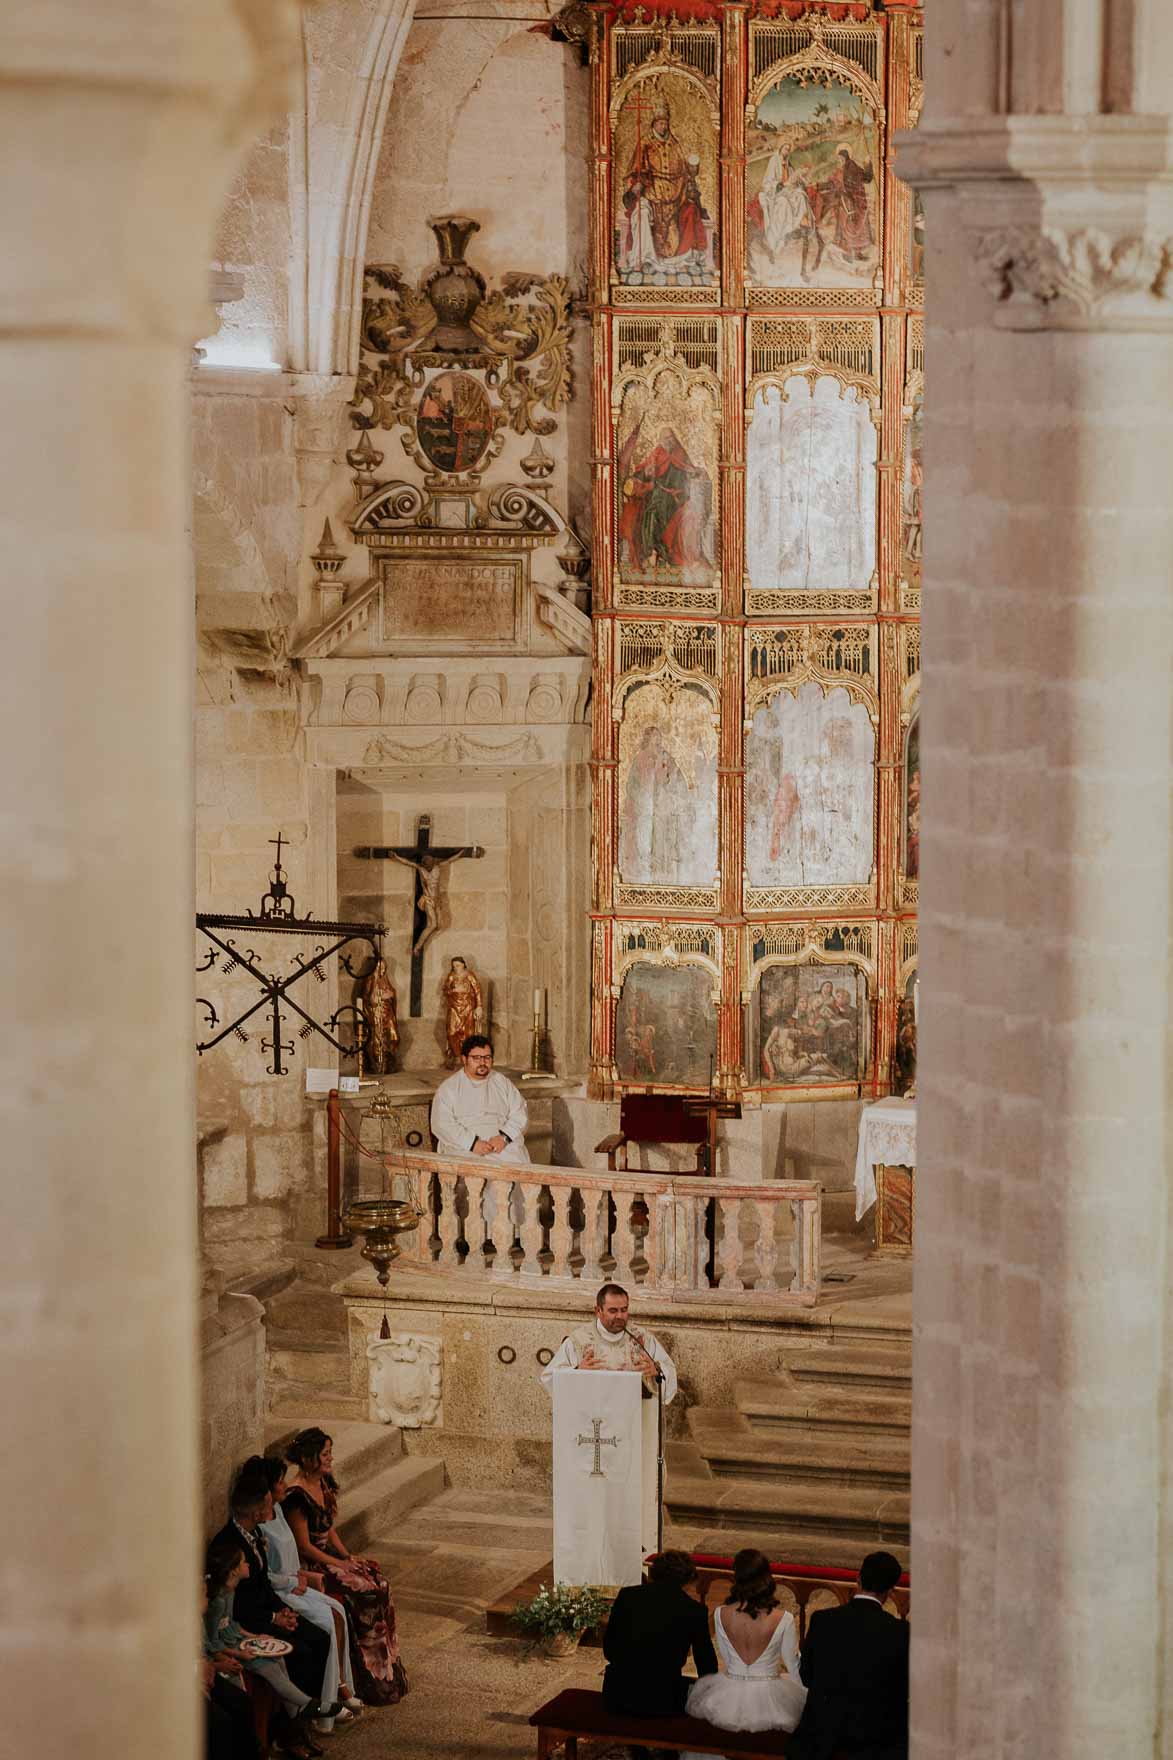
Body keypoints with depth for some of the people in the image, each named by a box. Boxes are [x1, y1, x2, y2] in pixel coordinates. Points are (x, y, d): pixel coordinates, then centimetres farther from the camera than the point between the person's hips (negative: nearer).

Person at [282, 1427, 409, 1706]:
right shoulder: (297, 1496, -21)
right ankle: (370, 1675, -12)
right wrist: (341, 1565, -16)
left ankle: (386, 1668, -3)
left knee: (378, 1581, -9)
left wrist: (347, 1555, 3)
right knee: (364, 1591, -22)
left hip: (329, 1556, 9)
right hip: (308, 1566, -9)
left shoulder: (325, 1483, 8)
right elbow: (304, 1546, -19)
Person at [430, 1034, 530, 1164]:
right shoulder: (448, 1088, 9)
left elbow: (520, 1115, 11)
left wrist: (504, 1137, -9)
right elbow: (442, 1124, -3)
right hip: (464, 1148, -2)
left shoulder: (503, 1083, 19)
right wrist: (472, 1143, -16)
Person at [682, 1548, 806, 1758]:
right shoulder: (783, 1619, -18)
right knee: (802, 1692, 31)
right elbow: (794, 1665, -5)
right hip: (768, 1699, -1)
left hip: (729, 1703, 1)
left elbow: (726, 1659, 2)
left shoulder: (721, 1615, -13)